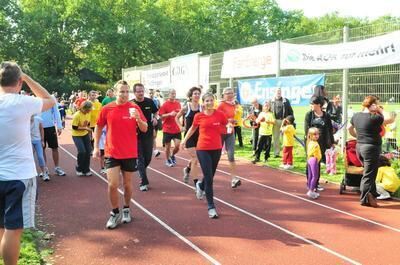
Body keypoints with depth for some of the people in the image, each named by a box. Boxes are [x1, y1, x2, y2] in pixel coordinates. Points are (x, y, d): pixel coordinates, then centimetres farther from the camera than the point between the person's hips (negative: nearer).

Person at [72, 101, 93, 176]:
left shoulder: (88, 113, -3)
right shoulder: (77, 115, -24)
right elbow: (74, 127, -23)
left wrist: (89, 131, 8)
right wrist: (85, 128, -25)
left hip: (85, 134, 6)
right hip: (77, 135, -6)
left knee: (88, 151, 0)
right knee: (82, 151, -19)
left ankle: (86, 170, 14)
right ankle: (79, 169, 3)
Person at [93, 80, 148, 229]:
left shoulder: (134, 108, -4)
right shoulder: (107, 109, -4)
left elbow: (144, 129, -4)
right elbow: (99, 128, 9)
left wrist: (138, 119, -23)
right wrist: (96, 147, 5)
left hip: (130, 154, 1)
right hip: (112, 153, 0)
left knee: (127, 184, 12)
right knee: (113, 184, -7)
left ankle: (126, 209, 34)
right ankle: (115, 213, 13)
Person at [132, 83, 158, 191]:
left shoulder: (149, 102, 0)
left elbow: (156, 112, 17)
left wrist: (155, 118, -4)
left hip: (148, 134, 3)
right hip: (136, 135, -3)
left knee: (148, 158, 10)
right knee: (140, 158, -1)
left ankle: (141, 173, 38)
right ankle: (144, 182, 2)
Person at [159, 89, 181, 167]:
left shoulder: (178, 103, 7)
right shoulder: (165, 104, -7)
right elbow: (161, 116, -10)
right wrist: (170, 114, -21)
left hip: (177, 129, 3)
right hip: (167, 129, -3)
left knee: (177, 145, -4)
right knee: (167, 146, 7)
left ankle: (172, 155, 26)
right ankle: (167, 160, 28)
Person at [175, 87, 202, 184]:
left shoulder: (202, 108, -1)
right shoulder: (186, 108, -6)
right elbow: (177, 118, 8)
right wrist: (181, 127, -2)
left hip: (199, 135, 3)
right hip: (189, 135, -3)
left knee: (195, 158, 18)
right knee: (195, 158, -9)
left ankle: (187, 169, 50)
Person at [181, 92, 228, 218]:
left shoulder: (220, 114, -4)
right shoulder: (199, 116, -3)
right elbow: (193, 128, 15)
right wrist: (185, 140, 18)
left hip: (216, 148, 2)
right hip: (202, 149, -2)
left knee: (210, 176, 15)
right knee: (209, 178, -7)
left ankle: (200, 186, 52)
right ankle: (211, 206, 2)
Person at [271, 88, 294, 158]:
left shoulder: (286, 101, 6)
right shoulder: (271, 101, 6)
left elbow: (290, 111, 6)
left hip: (284, 121, -1)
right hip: (275, 121, 1)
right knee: (275, 137, 6)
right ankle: (276, 153, 15)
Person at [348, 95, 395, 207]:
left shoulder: (356, 116, 5)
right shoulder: (375, 117, -17)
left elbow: (350, 129, 18)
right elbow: (391, 119, -9)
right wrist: (380, 111, -1)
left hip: (359, 146, 8)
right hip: (371, 148, -8)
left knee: (369, 172, 21)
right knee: (369, 174, 1)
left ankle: (372, 194, 28)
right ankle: (365, 199, 5)